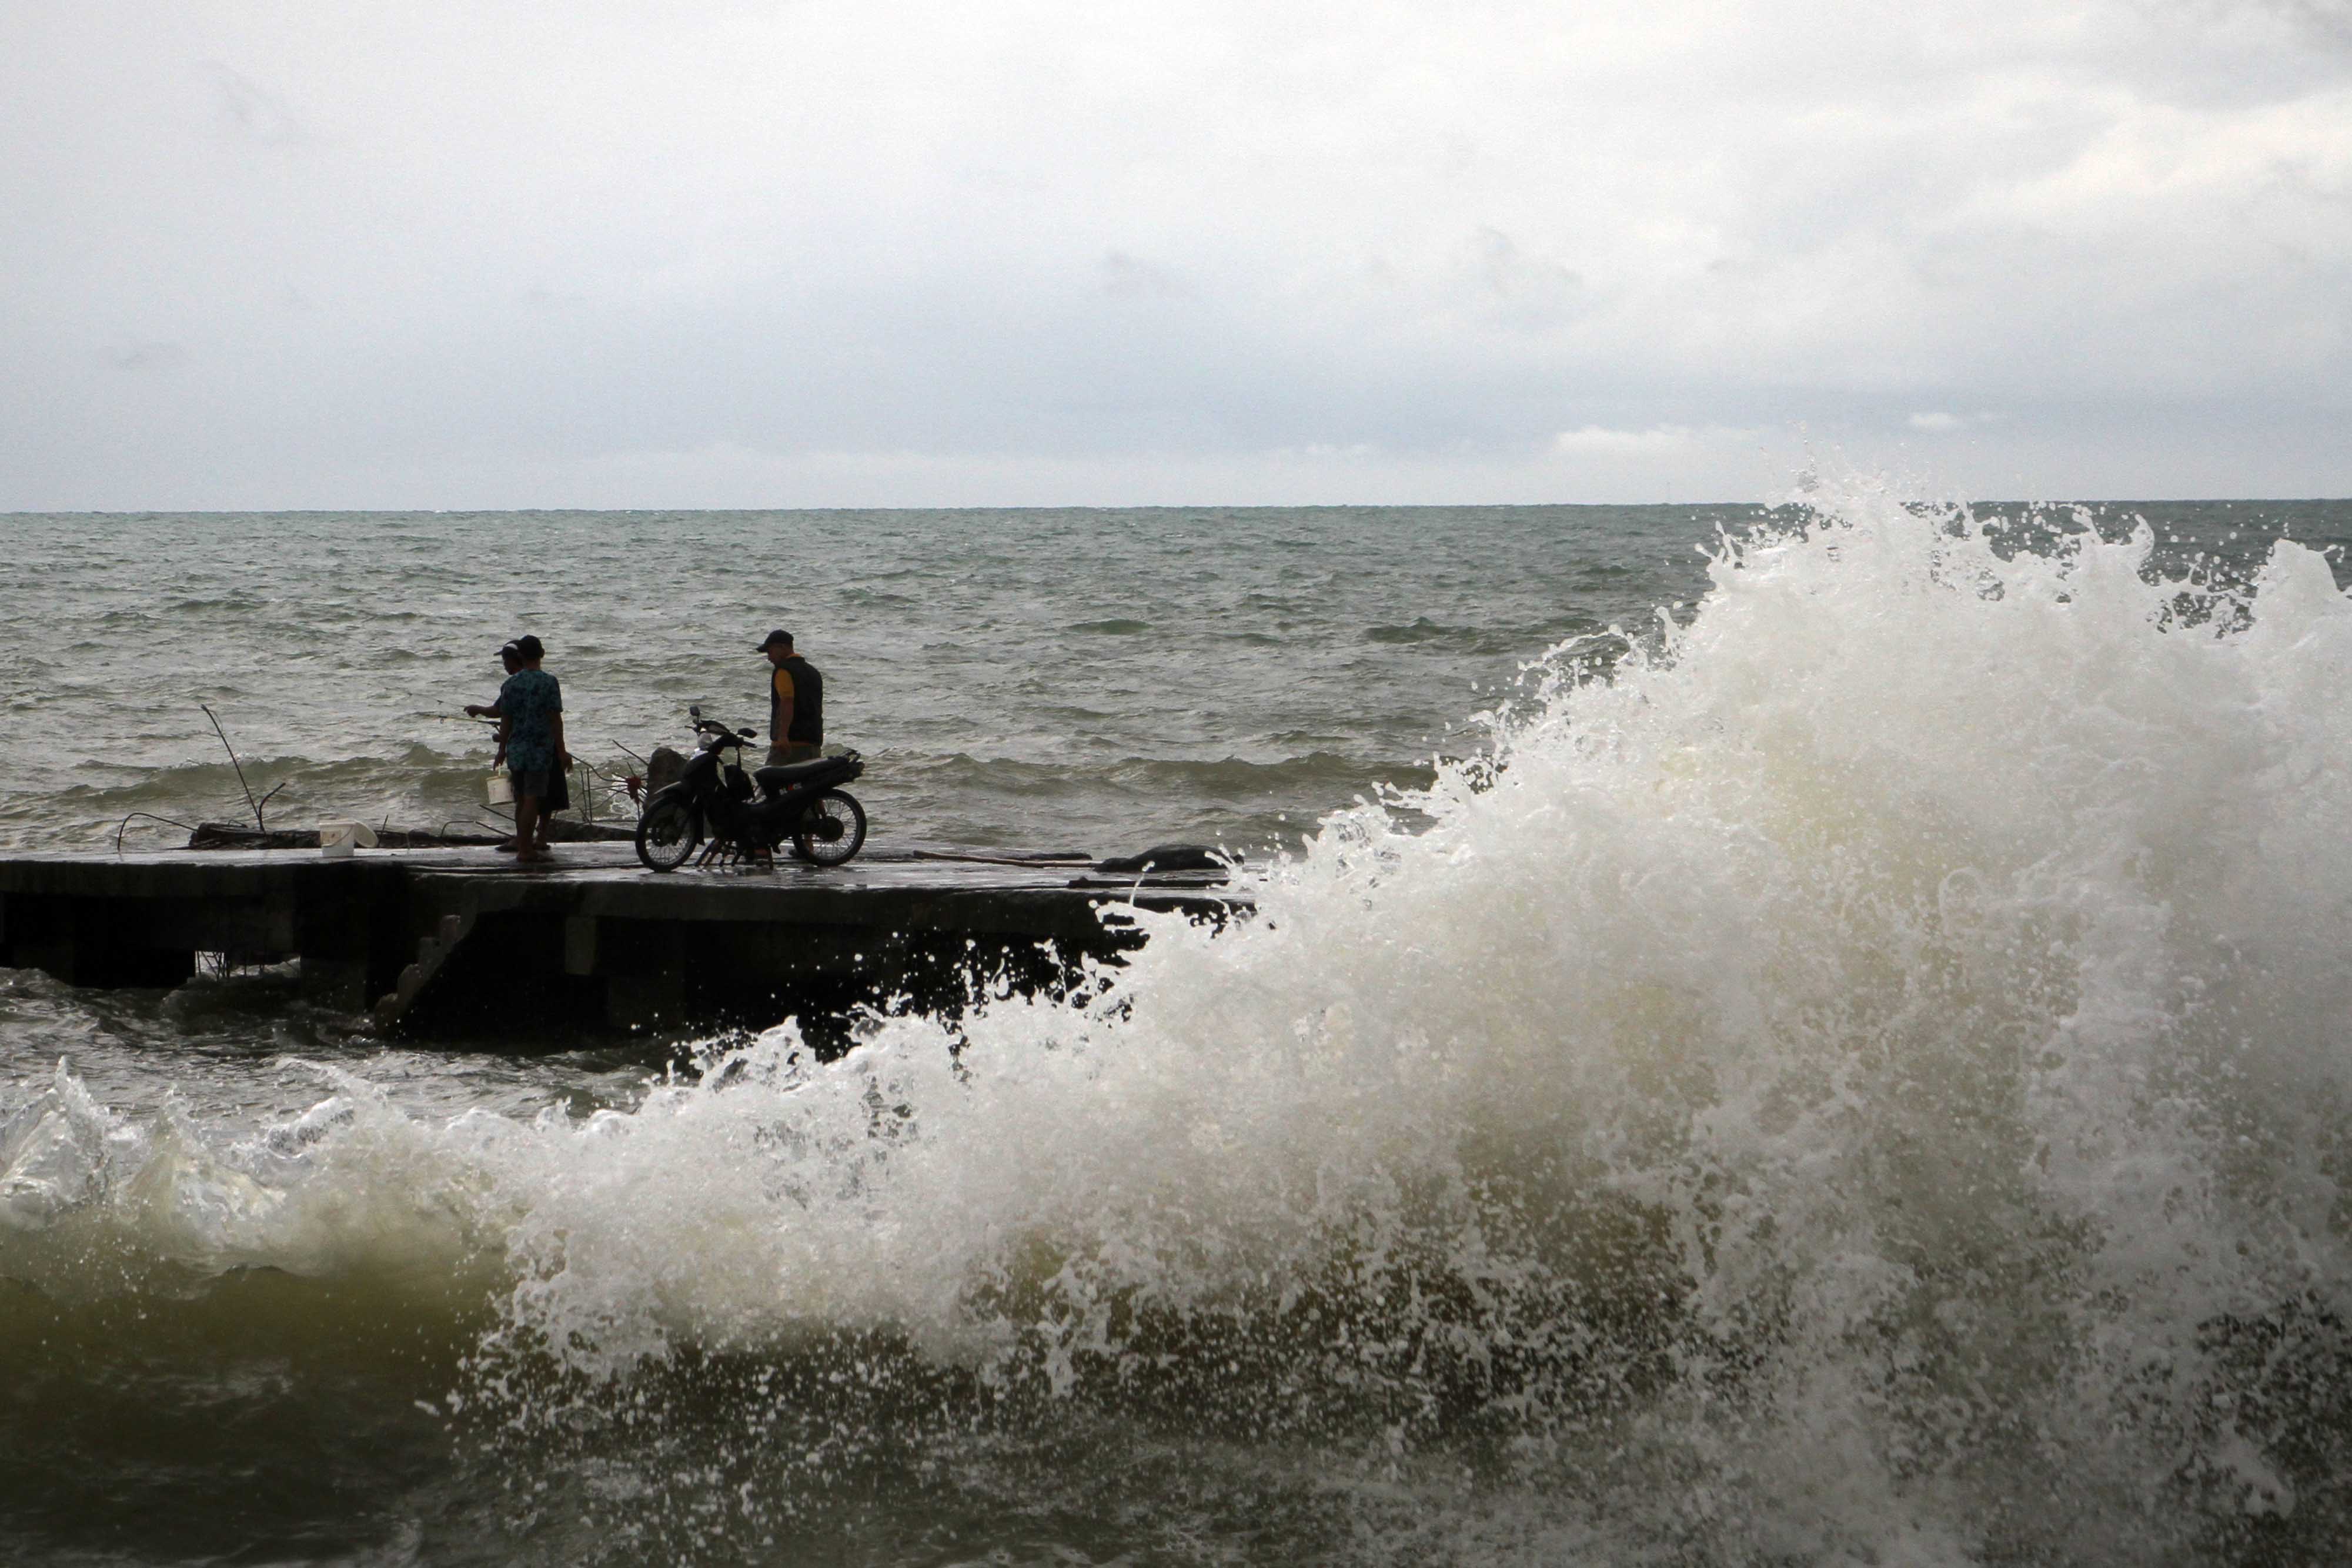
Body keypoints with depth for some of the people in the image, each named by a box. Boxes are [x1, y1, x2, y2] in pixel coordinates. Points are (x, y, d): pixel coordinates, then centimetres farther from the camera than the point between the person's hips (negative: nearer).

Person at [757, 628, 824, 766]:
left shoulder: (783, 671, -6)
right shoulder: (814, 672, 21)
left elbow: (787, 703, -22)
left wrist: (783, 736, -32)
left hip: (787, 744, -8)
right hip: (814, 744, 8)